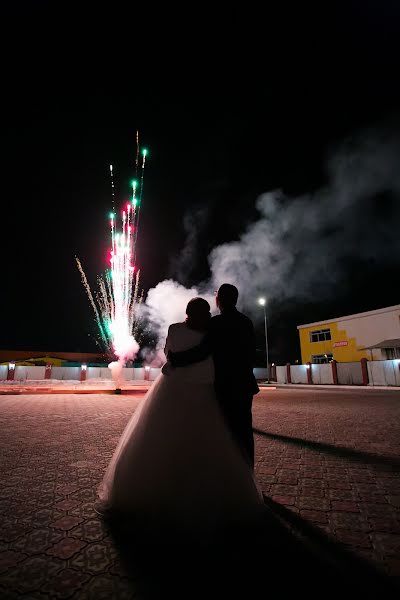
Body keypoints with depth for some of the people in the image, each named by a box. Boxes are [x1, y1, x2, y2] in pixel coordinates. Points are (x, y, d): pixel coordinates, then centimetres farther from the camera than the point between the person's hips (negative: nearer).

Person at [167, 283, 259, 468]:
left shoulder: (217, 323, -14)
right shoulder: (246, 322, 7)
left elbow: (202, 351, -23)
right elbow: (251, 352, 12)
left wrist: (173, 357, -15)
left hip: (226, 385, -7)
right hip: (245, 384, 7)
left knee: (231, 430, 4)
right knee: (244, 429, 15)